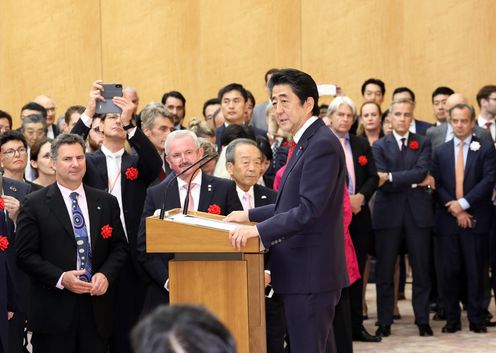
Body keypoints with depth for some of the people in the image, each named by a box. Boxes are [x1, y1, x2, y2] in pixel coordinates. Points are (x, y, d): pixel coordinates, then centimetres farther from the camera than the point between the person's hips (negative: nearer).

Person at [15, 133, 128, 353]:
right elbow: (25, 254, -4)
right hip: (53, 309, -3)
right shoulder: (35, 204, 0)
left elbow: (119, 247, 12)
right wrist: (61, 278, -15)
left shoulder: (106, 203, 11)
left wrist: (106, 274, -7)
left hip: (97, 308, 3)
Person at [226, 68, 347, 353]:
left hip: (309, 275, -10)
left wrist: (260, 230, -27)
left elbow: (309, 210, -24)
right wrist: (250, 215, 19)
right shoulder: (306, 143, 16)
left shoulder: (322, 144, -16)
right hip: (308, 273, 10)